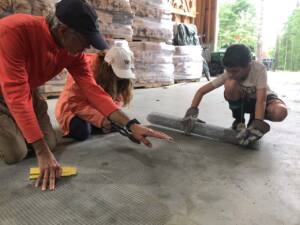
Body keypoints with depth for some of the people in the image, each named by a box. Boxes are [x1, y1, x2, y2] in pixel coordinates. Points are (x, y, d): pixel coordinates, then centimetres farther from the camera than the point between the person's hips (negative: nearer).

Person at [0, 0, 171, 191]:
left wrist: (132, 125, -29)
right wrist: (42, 153, -38)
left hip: (27, 93, 5)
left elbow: (92, 90, -21)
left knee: (50, 144, -5)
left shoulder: (74, 50, -18)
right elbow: (17, 96, -38)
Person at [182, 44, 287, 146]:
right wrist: (192, 112, -37)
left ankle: (254, 119, -2)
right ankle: (239, 120, -9)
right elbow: (201, 91, -24)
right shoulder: (228, 74, -25)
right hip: (243, 100, 1)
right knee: (230, 84, -34)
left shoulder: (259, 68, -31)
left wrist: (257, 125, -51)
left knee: (280, 112, -37)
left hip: (262, 98, -1)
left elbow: (261, 100, -38)